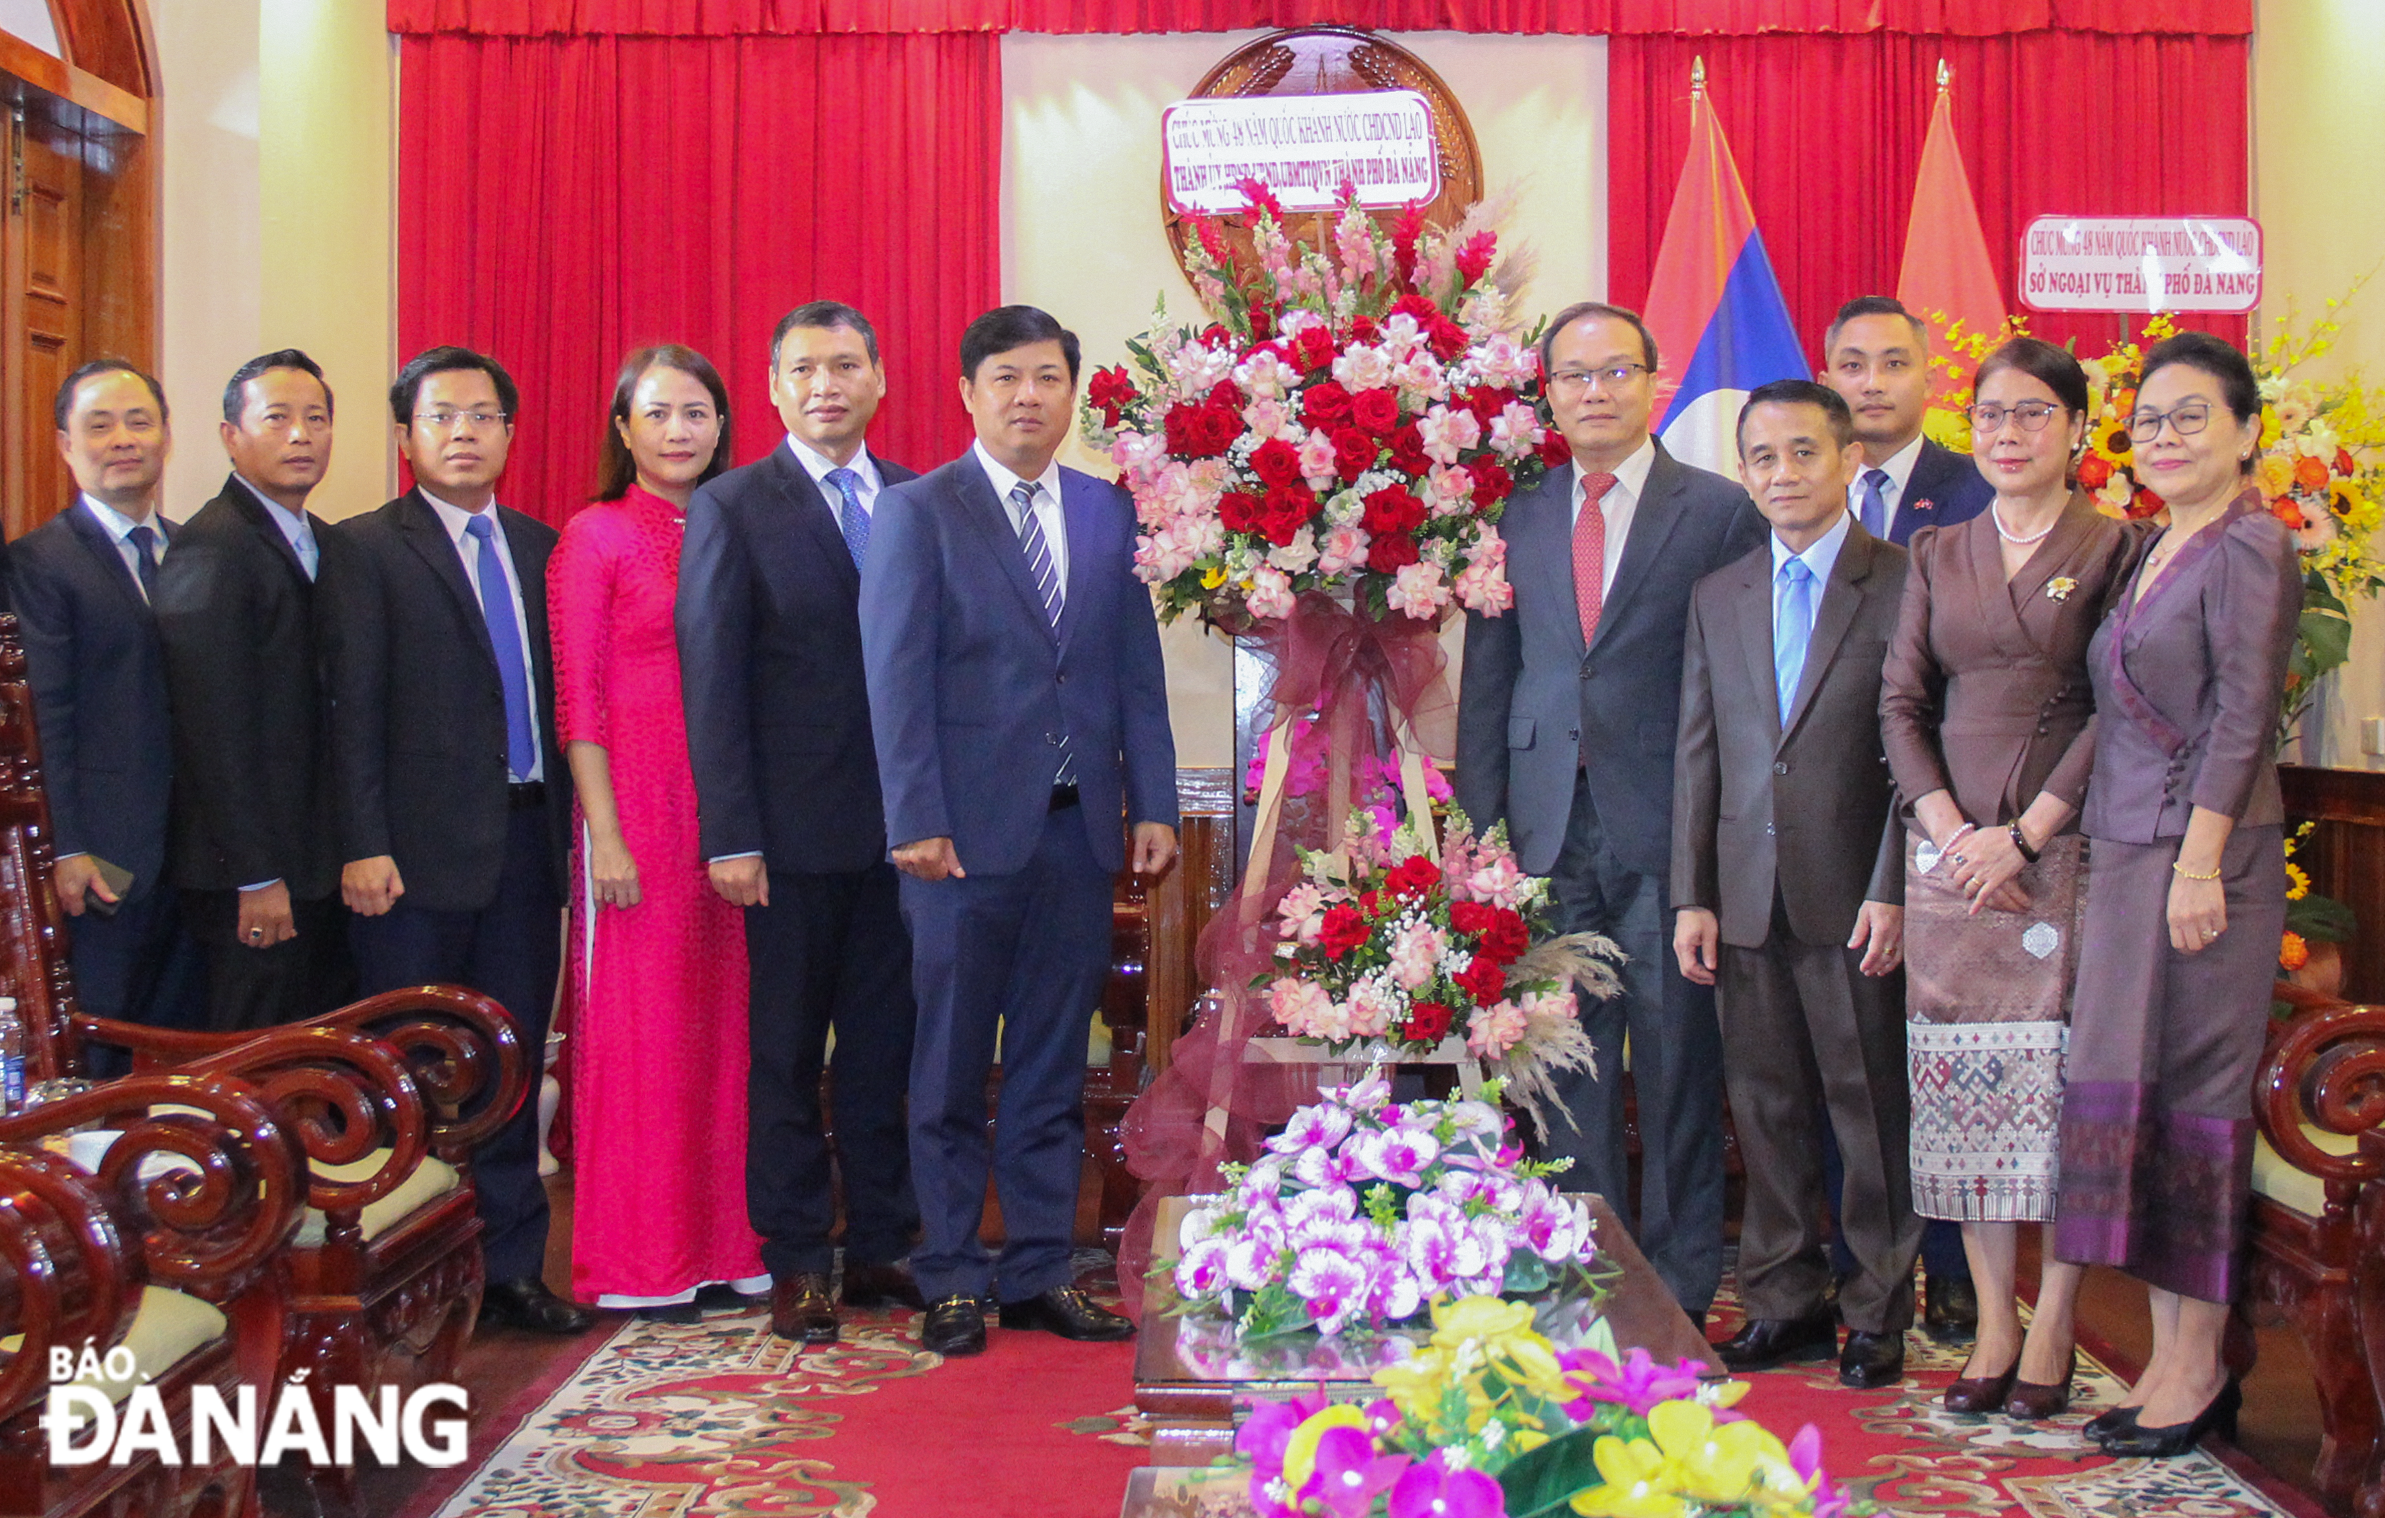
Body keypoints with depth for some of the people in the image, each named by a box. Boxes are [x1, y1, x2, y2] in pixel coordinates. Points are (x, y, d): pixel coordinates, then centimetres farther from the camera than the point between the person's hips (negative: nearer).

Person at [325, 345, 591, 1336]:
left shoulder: (539, 548, 13)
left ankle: (510, 1267, 16)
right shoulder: (369, 549, 0)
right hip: (420, 846, -4)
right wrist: (364, 845, -14)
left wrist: (567, 827, 6)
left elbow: (552, 693, 13)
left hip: (526, 837, 4)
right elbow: (354, 706, -6)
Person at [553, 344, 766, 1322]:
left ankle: (721, 1245, 17)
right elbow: (578, 700, -6)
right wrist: (605, 834, -13)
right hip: (637, 804, -5)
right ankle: (637, 1265, 9)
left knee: (727, 1022, 7)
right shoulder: (595, 538, -2)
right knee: (638, 1023, 0)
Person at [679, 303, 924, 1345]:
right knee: (786, 1055, 6)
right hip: (795, 829, -3)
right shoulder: (732, 509, -2)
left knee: (886, 1048, 11)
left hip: (904, 828, 4)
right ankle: (795, 1266, 16)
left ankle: (881, 1248, 23)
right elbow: (713, 682, -6)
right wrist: (731, 836, -11)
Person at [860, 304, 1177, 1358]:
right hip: (968, 830, -4)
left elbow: (1137, 669, 13)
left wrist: (1153, 802, 5)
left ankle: (1040, 1274, 19)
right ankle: (950, 1281, 15)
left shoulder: (1109, 513, 12)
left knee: (1053, 1070, 10)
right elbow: (896, 677, -6)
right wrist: (916, 821, -13)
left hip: (1081, 830, 4)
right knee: (952, 1073, 5)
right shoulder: (917, 513, 0)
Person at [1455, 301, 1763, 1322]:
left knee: (1678, 1063, 3)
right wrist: (1480, 819, 5)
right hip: (1551, 825, 3)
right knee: (1566, 1063, 8)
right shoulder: (1517, 516, 12)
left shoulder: (1719, 511, 1)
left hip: (1666, 825, -3)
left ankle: (1681, 1291, 15)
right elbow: (1487, 680, 12)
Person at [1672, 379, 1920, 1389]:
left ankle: (1877, 1314, 16)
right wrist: (1692, 896, 5)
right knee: (1765, 1106, 10)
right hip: (1747, 901, 4)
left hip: (1852, 899, -4)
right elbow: (1698, 754, 11)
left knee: (1870, 1108, 4)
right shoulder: (1717, 598, 12)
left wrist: (1892, 890, -12)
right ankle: (1785, 1302, 22)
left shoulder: (1904, 587, -2)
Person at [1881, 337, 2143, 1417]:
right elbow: (1901, 702, 9)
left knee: (2059, 1078, -5)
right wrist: (1949, 829, -5)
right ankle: (1992, 1322, 10)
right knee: (1962, 1080, 1)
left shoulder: (2115, 549, 2)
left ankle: (2052, 1328, 5)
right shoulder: (1936, 555, 13)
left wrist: (2024, 833, -11)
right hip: (1950, 843, 3)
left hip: (2065, 845, -3)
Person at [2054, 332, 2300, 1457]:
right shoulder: (2157, 549, 17)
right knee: (2130, 1095, 8)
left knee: (2191, 1100, -3)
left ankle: (2200, 1369, 7)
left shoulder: (2247, 546, -9)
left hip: (2203, 854, -8)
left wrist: (2200, 862, -19)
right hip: (2126, 855, 9)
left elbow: (2241, 719, -14)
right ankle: (2168, 1357, 16)